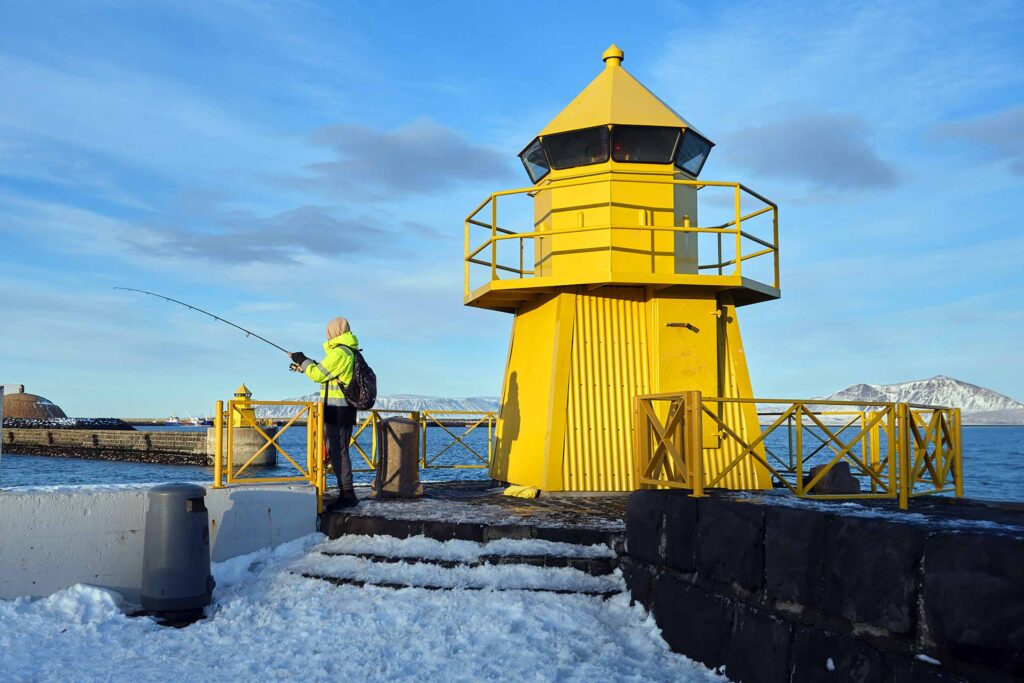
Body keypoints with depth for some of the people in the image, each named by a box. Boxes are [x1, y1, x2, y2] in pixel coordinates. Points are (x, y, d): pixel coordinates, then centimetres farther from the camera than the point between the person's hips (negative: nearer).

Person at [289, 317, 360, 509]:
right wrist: (304, 365, 29)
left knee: (337, 451, -9)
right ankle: (345, 493, 16)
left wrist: (302, 360, 4)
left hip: (337, 411, -10)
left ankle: (347, 495, -10)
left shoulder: (339, 352, -14)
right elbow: (325, 372, 26)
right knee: (338, 451, 13)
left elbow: (318, 374, -10)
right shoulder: (350, 353, 17)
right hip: (344, 412, 10)